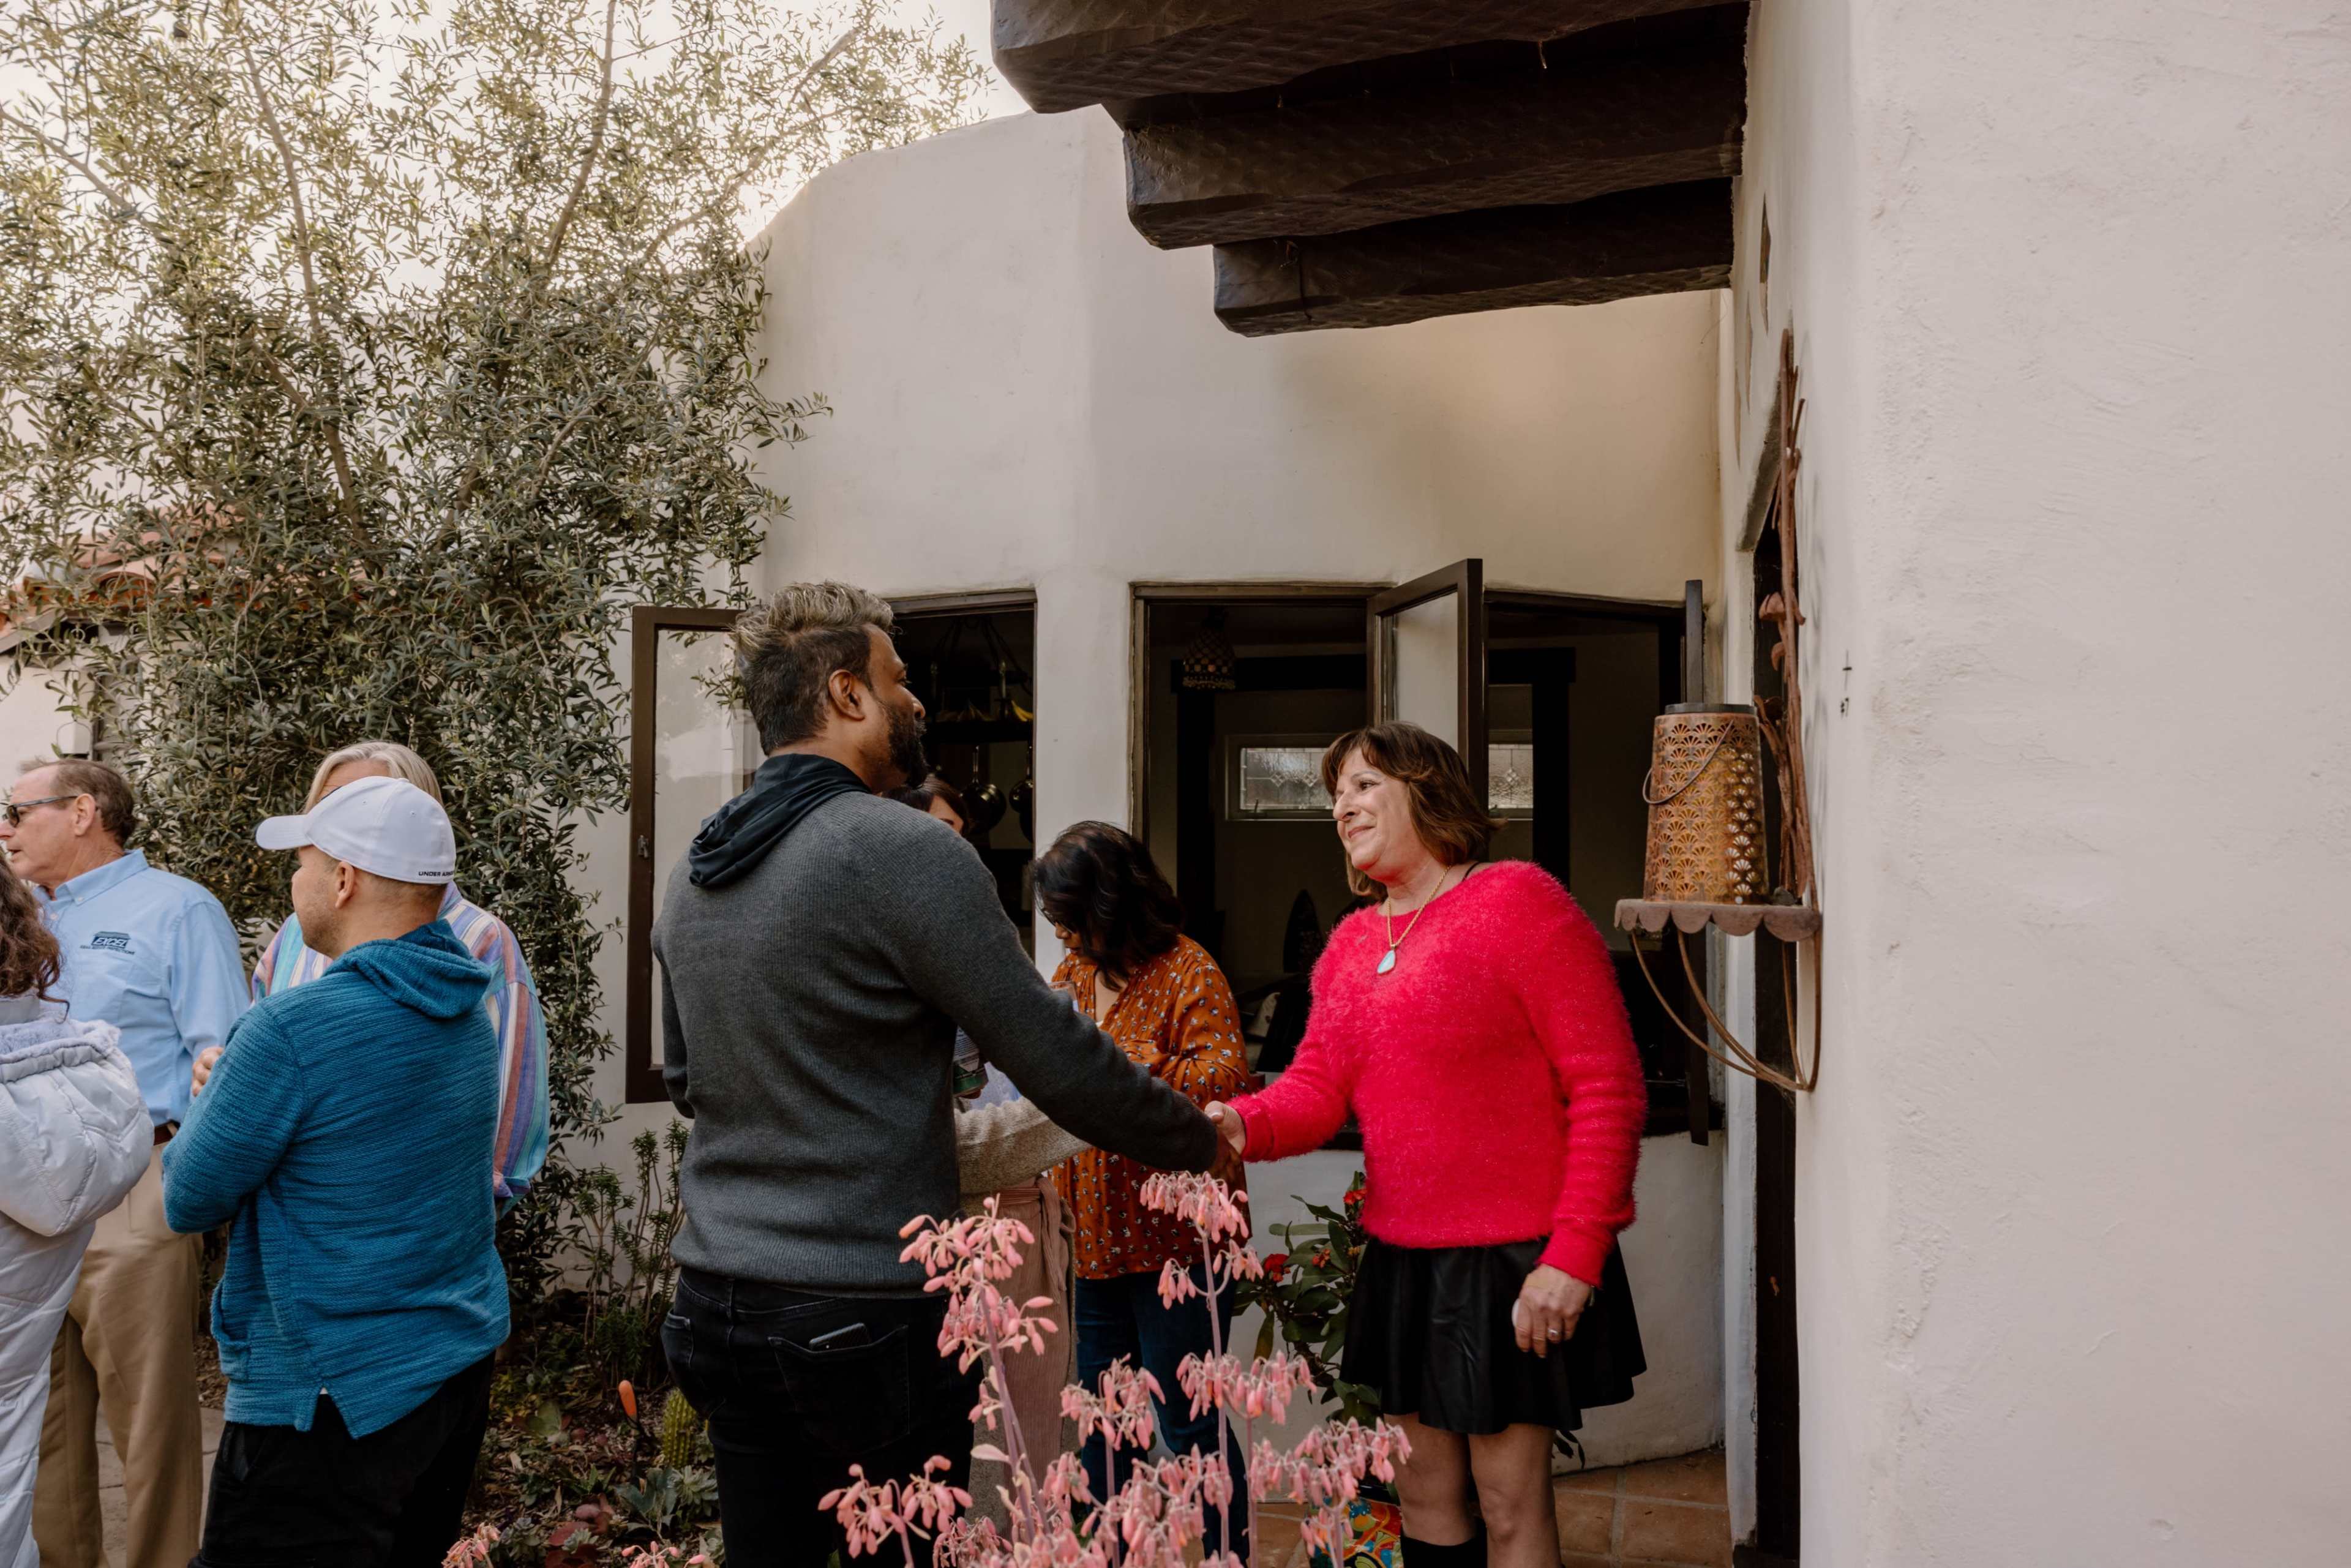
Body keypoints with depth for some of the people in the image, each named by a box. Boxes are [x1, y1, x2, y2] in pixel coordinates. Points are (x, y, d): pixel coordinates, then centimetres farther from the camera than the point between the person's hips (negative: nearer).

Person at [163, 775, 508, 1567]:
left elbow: (189, 1201, -11)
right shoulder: (468, 1015, 4)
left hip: (331, 1395, -8)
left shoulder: (296, 1027, -21)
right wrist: (237, 1089, 8)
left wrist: (209, 1102, 5)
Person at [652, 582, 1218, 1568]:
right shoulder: (905, 852, -16)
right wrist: (1198, 1140, 2)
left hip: (718, 1302, 7)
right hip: (864, 1318, -7)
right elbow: (1055, 1059, -12)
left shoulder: (694, 875, 8)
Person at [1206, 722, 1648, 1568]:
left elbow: (1609, 1091, -15)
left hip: (1513, 1263, -7)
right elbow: (1317, 1086, 4)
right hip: (1401, 1257, 7)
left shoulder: (1517, 901, -11)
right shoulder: (1350, 944, 12)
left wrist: (1574, 1254, -20)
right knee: (1425, 1493, 17)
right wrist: (1243, 1124, -19)